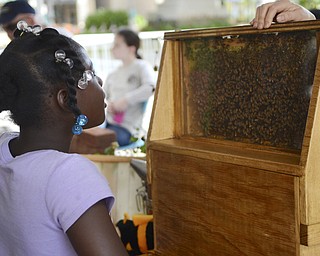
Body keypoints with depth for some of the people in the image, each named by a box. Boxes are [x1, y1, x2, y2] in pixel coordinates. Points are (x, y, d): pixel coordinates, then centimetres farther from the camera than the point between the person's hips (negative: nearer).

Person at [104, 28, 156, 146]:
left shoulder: (142, 66, 0)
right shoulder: (113, 75, 18)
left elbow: (151, 88, -17)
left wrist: (126, 100, -17)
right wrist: (108, 104, -3)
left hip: (126, 127, -6)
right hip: (108, 122, 6)